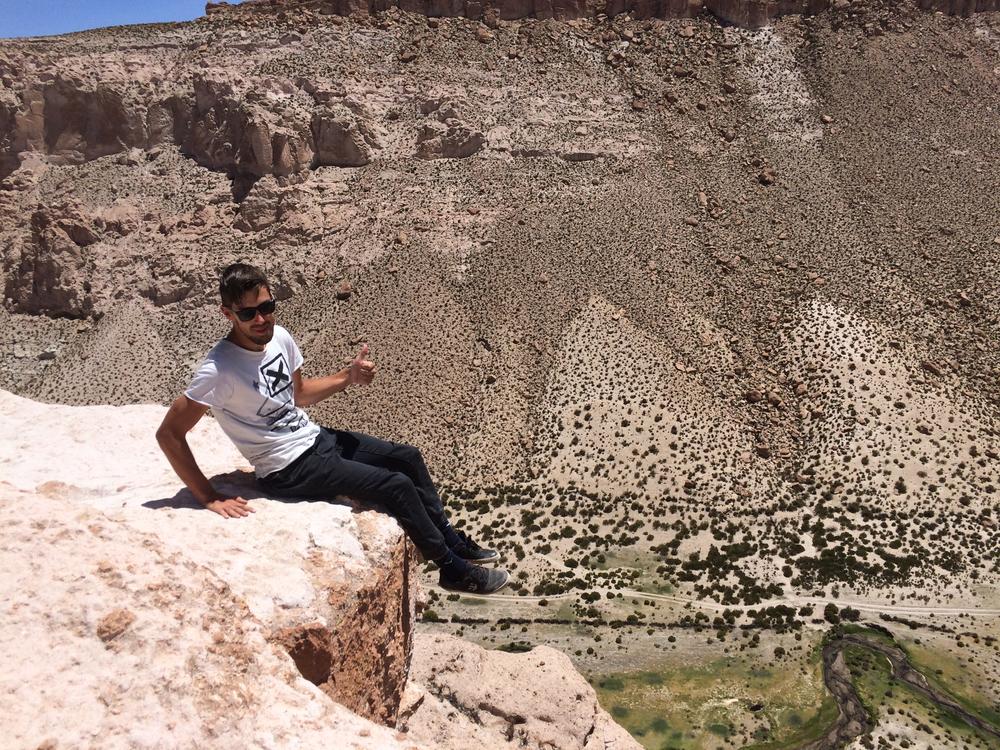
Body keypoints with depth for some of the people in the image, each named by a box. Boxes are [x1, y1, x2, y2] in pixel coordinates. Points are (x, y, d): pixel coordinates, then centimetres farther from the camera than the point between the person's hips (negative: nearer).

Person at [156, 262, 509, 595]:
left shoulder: (279, 337, -3)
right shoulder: (218, 370, -26)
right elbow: (168, 434, -22)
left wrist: (348, 376, 0)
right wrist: (210, 497, -22)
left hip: (315, 438, 8)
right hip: (290, 468, -8)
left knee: (408, 457, 10)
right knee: (396, 485, -14)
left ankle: (451, 539, 28)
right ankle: (454, 570, 4)